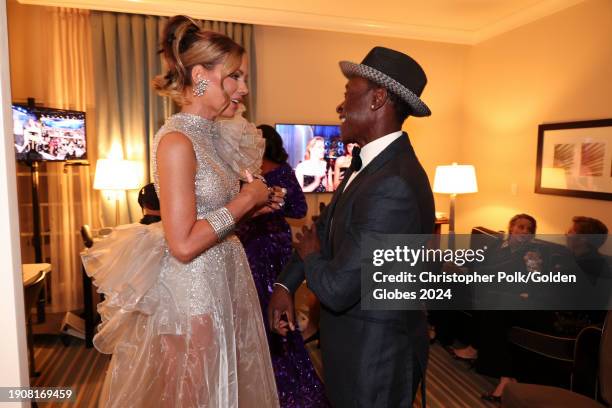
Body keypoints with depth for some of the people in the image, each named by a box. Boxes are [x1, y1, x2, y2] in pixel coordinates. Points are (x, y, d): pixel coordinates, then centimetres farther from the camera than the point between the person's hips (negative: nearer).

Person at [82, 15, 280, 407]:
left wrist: (254, 205, 1)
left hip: (223, 284, 8)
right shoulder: (176, 140, -18)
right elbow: (184, 245, -23)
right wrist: (245, 200, -15)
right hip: (192, 292, -8)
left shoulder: (209, 136, 7)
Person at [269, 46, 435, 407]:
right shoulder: (372, 162, -1)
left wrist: (310, 255, -9)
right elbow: (324, 227, 8)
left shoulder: (393, 186, -31)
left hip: (375, 353, -8)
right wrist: (285, 285, 1)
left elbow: (337, 290, -29)